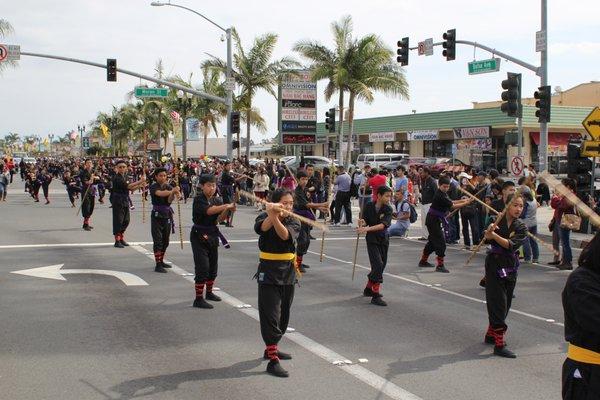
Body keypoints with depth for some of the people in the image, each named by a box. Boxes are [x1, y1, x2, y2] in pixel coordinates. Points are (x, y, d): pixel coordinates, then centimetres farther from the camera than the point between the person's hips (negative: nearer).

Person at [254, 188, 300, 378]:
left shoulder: (293, 222, 0)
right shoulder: (264, 218, -6)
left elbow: (286, 235, -24)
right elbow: (261, 228, -32)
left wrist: (276, 218, -42)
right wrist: (271, 214, -51)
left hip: (287, 272, 5)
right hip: (269, 272, -5)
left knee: (283, 315, 16)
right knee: (271, 315, -9)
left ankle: (271, 348, 35)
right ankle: (273, 361, -10)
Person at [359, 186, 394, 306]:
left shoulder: (388, 209, -8)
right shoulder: (369, 206, -6)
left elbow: (383, 225, -22)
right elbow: (365, 221, -2)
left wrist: (367, 228, -34)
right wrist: (362, 223, -26)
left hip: (383, 239, 3)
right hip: (372, 239, -3)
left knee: (381, 266, 12)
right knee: (378, 265, -15)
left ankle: (368, 289, 33)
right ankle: (375, 296, -14)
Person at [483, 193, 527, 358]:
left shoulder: (521, 227, -2)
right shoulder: (498, 221, -4)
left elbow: (511, 245, -18)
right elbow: (487, 238, -18)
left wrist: (494, 235, -32)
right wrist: (490, 230, -40)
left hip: (510, 268, 4)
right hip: (494, 265, -4)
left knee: (505, 305, 14)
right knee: (498, 304, -7)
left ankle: (491, 334, 33)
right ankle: (499, 344, -8)